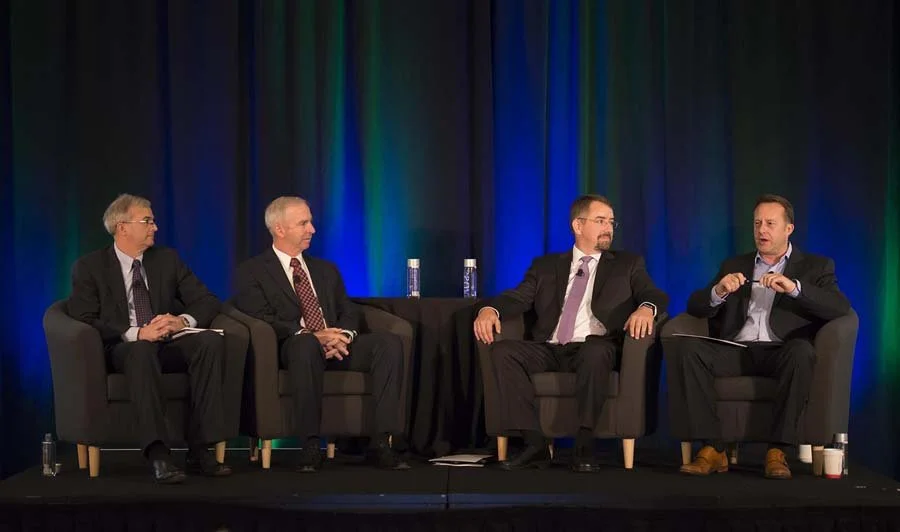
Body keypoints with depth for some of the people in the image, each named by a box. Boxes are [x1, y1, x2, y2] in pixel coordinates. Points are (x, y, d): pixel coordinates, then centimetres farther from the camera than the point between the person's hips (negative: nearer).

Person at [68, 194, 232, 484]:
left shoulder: (167, 259, 14)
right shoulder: (89, 267, 3)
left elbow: (208, 302, 9)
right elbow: (84, 319, -10)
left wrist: (183, 321, -15)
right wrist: (137, 333, -24)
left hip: (170, 345, 4)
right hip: (123, 349, -4)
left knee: (211, 340, -28)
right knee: (142, 350, -39)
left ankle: (199, 450, -31)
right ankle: (158, 454, -46)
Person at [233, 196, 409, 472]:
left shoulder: (326, 270, 26)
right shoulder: (251, 272, 8)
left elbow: (349, 312, 16)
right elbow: (261, 319, -7)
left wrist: (343, 335, -9)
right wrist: (312, 335, -20)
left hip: (338, 346, 5)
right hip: (293, 348, -5)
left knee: (389, 341, -24)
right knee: (306, 344, -41)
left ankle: (382, 441, -29)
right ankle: (310, 445, -34)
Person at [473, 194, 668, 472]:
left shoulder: (628, 265, 19)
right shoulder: (546, 266, 22)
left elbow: (656, 295, 5)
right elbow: (518, 296, 9)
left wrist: (646, 308, -22)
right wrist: (490, 309, -15)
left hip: (595, 349, -2)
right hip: (550, 350, 3)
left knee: (596, 351, -38)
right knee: (503, 351, -25)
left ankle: (585, 446, -30)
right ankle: (535, 444, -24)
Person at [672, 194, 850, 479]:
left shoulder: (816, 267, 15)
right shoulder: (734, 266, 23)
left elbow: (840, 307, -4)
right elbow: (695, 307, 14)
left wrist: (794, 288, -18)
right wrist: (718, 292, -9)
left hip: (781, 352, -2)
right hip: (736, 351, 3)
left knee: (801, 349, -37)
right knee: (687, 345, -26)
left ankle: (777, 451, -30)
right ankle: (713, 448, -27)